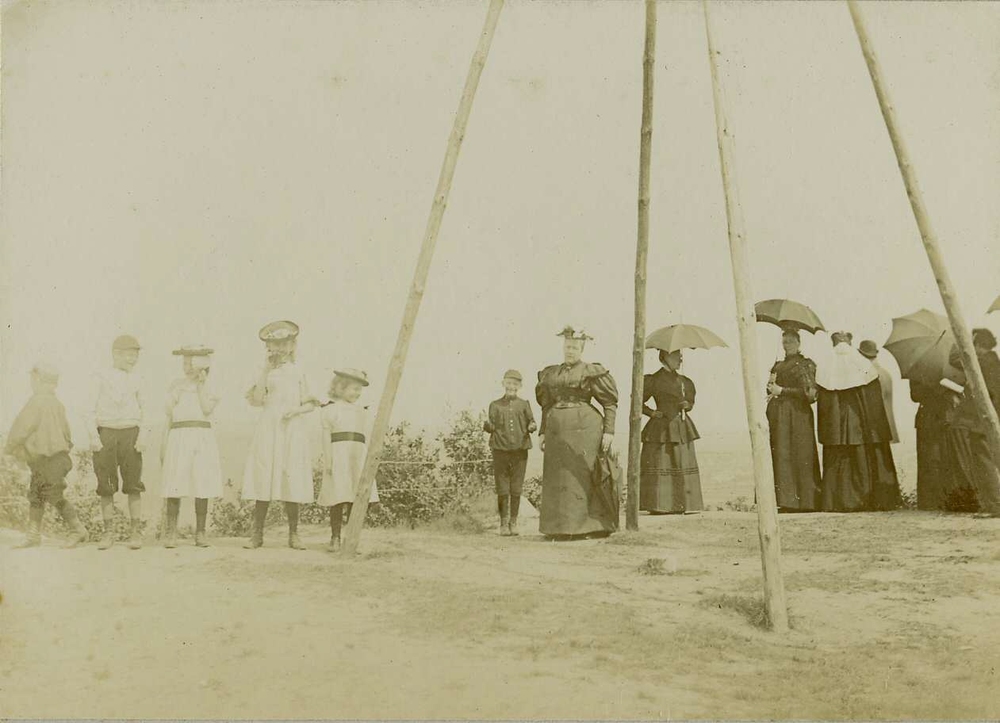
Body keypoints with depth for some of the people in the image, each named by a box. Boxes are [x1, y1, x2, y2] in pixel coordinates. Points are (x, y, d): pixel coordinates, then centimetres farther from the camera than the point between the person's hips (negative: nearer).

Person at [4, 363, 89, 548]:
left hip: (47, 459, -9)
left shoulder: (37, 402, -14)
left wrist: (10, 446, 3)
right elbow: (66, 431, 19)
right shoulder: (57, 404, 13)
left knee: (55, 497, -5)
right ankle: (34, 535, 12)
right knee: (35, 496, 11)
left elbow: (22, 427, -11)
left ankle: (79, 531, 0)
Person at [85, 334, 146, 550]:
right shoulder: (101, 378, 1)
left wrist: (142, 435, -3)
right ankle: (108, 532, 10)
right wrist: (94, 436, -10)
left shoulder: (135, 379, 8)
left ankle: (136, 532, 4)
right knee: (106, 487, 1)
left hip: (130, 433, 1)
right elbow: (91, 410, 1)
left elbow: (143, 410, 10)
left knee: (133, 485, -2)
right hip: (105, 434, -1)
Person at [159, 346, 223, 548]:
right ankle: (171, 533, 1)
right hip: (179, 437, 0)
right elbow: (168, 417, 15)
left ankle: (200, 533, 7)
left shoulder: (209, 388, 11)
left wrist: (201, 385, -3)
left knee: (202, 488, -1)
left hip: (203, 438, 0)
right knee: (174, 488, -5)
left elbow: (207, 408, -7)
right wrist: (163, 444, 9)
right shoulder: (176, 386, 14)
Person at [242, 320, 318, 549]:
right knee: (264, 479, -5)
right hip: (269, 428, 0)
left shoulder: (298, 372, 12)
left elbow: (310, 403, 10)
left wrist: (296, 410, -10)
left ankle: (293, 534, 6)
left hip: (293, 429, 0)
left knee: (292, 480, -2)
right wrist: (266, 370, -5)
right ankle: (257, 534, 2)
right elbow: (256, 400, -4)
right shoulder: (266, 372, 10)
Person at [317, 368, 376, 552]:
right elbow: (326, 435, -2)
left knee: (355, 498, 2)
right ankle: (335, 538, 4)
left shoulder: (360, 411, 18)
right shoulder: (330, 409, 3)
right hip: (339, 456, -4)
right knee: (338, 499, -4)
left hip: (358, 457, 4)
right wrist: (327, 459, -10)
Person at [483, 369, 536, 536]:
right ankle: (503, 522, 10)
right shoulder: (495, 405, 6)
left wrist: (531, 427, -14)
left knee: (516, 489, 4)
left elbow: (531, 421, 8)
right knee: (502, 489, 1)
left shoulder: (524, 404, 8)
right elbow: (490, 428, 4)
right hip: (501, 449, -1)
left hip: (520, 449, 1)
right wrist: (487, 424, -18)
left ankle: (513, 522, 14)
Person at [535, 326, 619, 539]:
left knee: (580, 476, -5)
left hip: (584, 428, -5)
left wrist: (609, 431, -8)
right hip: (556, 431, 5)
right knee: (557, 479, 5)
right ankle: (560, 527, 12)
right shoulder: (550, 373, 16)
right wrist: (542, 432, 15)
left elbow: (610, 403, 0)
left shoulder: (592, 372, 2)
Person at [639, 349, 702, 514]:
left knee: (683, 466, 4)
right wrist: (652, 413, -11)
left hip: (682, 428, 6)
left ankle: (682, 505, 9)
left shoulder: (684, 381, 14)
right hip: (662, 429, -6)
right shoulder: (654, 380, -4)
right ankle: (658, 505, -4)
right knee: (659, 467, -7)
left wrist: (687, 405, 2)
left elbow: (690, 401, 24)